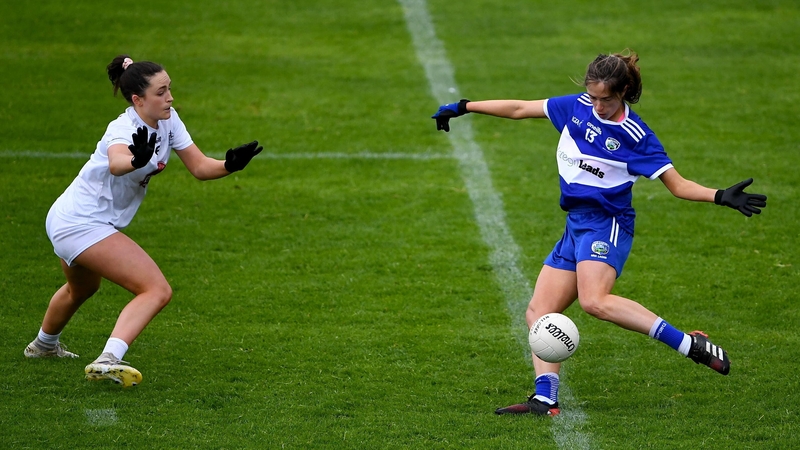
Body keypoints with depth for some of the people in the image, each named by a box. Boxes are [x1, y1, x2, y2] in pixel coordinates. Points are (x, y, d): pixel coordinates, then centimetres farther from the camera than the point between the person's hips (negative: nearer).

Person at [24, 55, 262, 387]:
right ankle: (108, 361, -33)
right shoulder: (124, 129, -27)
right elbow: (115, 163, -51)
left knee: (82, 288, 38)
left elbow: (199, 167, -3)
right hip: (83, 224, -10)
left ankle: (44, 345, 63)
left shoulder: (168, 120, -3)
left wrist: (230, 164, -23)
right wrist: (137, 160, -73)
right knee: (157, 290, -22)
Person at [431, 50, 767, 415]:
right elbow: (519, 109, 16)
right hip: (576, 227, 7)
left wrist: (720, 196, -22)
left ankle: (689, 344, -30)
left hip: (607, 224, -7)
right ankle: (545, 399, -9)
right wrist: (463, 107, 19)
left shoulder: (636, 136, -9)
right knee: (539, 313, -2)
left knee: (595, 301, -32)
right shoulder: (577, 107, 7)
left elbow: (677, 184, -6)